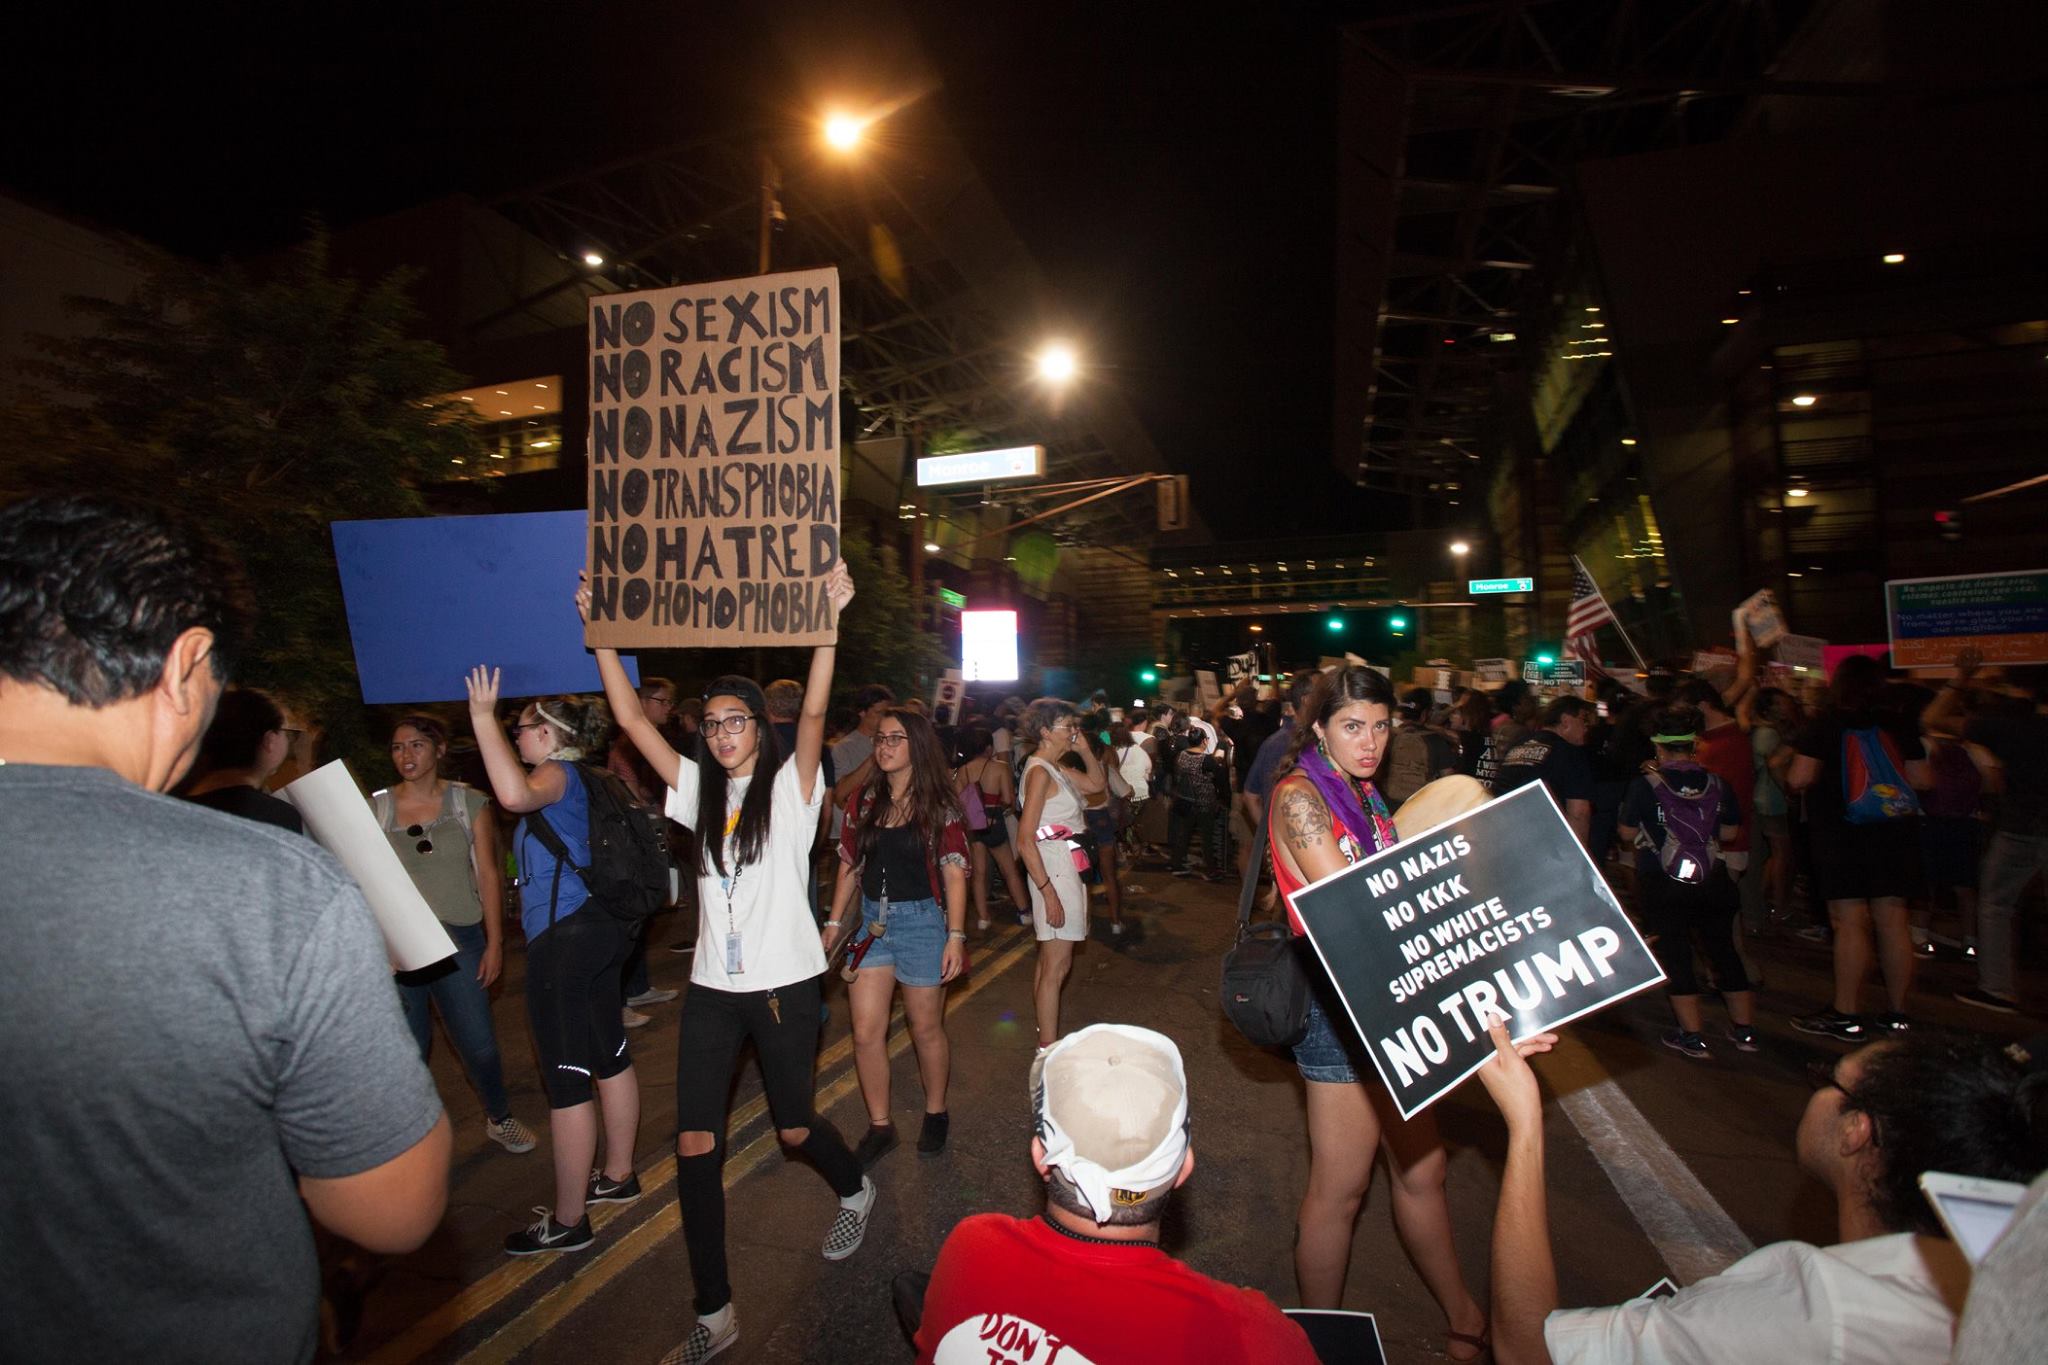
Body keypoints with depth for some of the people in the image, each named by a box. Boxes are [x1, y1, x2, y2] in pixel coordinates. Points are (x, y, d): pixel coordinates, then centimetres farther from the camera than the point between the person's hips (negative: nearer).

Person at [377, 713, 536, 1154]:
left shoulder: (470, 802, 1)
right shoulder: (375, 807, 3)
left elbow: (489, 874, 1)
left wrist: (495, 943, -2)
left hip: (459, 940, 0)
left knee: (479, 1046, 3)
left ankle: (499, 1118, 28)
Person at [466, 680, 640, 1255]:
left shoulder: (559, 774, -13)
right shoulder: (578, 779, 15)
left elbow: (515, 794, -37)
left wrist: (484, 717, -31)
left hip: (565, 939, -10)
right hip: (594, 928, 10)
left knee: (567, 1082, 0)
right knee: (610, 1058, 20)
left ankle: (567, 1222, 13)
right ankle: (617, 1175, 36)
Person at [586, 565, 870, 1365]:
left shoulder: (789, 788, -6)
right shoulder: (701, 793, 6)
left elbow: (814, 712, -23)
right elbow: (633, 720, 0)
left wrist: (828, 622, -34)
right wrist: (600, 633, -6)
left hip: (785, 985, -4)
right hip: (712, 988, 4)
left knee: (795, 1128, 11)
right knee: (694, 1146, 2)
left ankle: (854, 1192, 45)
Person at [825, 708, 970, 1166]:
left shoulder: (938, 805, -9)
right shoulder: (863, 801, 2)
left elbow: (955, 872, -10)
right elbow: (850, 866, 9)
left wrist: (955, 936, -15)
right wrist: (834, 923, 6)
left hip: (922, 921, -3)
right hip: (872, 921, 4)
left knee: (926, 1028, 11)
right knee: (865, 1031, 4)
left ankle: (935, 1113, 35)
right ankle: (880, 1125, 23)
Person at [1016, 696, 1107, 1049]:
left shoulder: (1054, 769, 11)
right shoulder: (1039, 772, -17)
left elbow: (1096, 784, 21)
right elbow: (1025, 841, -22)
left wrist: (1085, 750, 6)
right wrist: (1048, 892, -24)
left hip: (1066, 869, 10)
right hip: (1054, 870, -10)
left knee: (1050, 962, 17)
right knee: (1057, 965, -3)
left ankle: (1047, 1040, 28)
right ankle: (1049, 1049, 6)